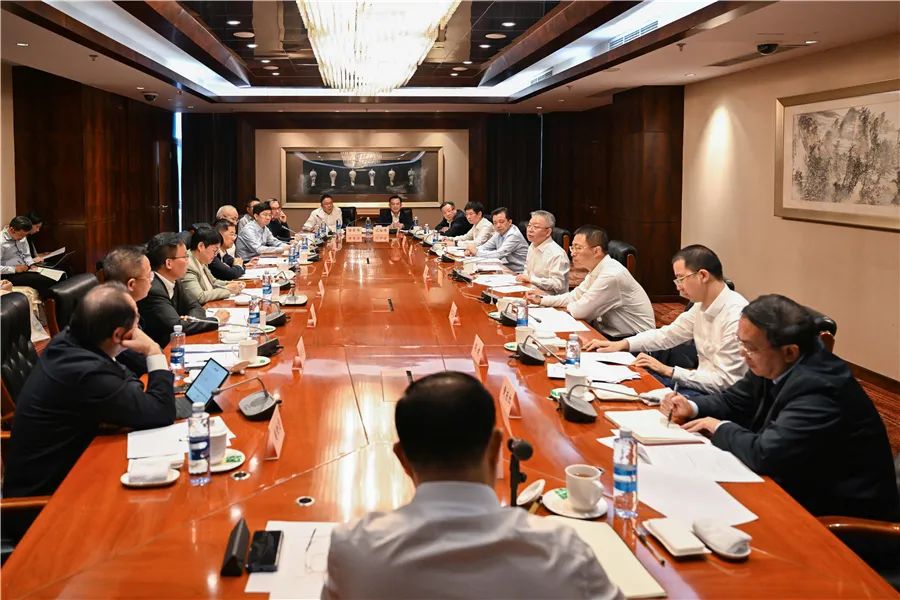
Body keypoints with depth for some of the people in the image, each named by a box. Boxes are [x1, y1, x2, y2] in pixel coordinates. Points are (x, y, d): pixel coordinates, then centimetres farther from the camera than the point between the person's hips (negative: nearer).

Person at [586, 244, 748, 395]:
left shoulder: (736, 316, -25)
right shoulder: (702, 304, 1)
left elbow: (724, 381, -24)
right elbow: (667, 334, 14)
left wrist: (668, 371, -18)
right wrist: (622, 344, 1)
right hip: (704, 380, 8)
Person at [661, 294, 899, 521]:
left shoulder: (817, 389, -31)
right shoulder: (774, 365, -5)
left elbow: (764, 454, -35)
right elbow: (733, 400, 11)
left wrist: (720, 428, -17)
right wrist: (691, 408, -8)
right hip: (803, 482, 8)